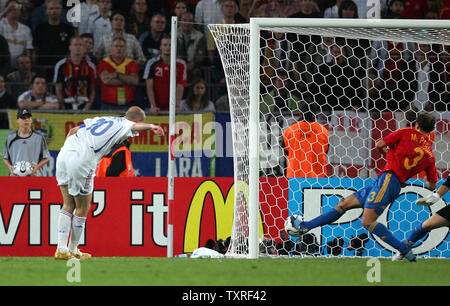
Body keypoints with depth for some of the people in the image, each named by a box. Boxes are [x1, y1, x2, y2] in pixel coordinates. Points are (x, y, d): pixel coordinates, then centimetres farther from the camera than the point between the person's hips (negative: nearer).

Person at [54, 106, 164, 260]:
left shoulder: (101, 119, 27)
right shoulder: (123, 124, 8)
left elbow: (73, 130, 27)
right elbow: (135, 126, -16)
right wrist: (151, 126, -33)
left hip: (63, 155, 7)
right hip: (82, 163, -7)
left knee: (68, 205, 15)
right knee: (82, 209, 9)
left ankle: (61, 249, 10)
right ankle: (73, 250, 17)